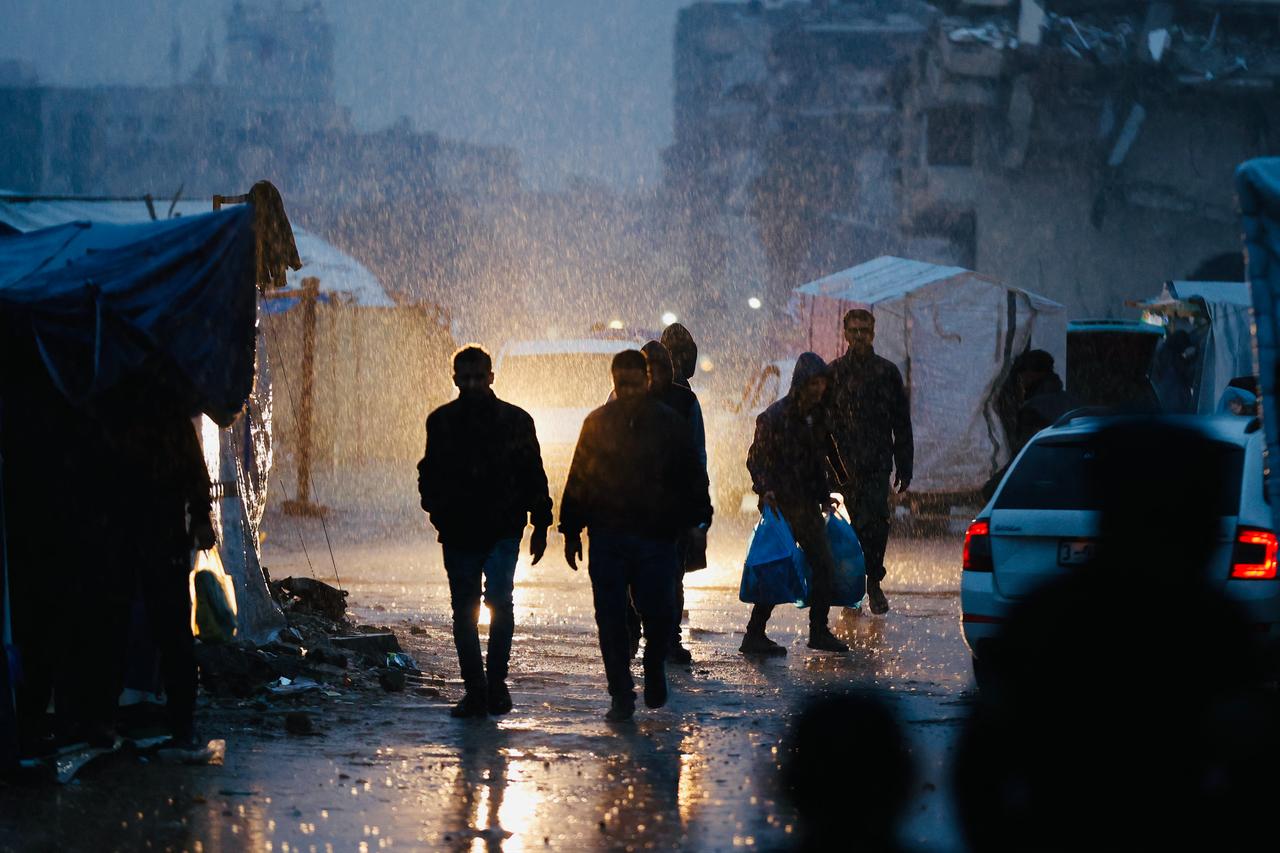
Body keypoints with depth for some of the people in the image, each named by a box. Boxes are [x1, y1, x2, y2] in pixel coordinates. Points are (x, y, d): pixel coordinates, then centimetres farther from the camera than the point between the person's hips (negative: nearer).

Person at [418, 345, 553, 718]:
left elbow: (534, 476, 8)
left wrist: (540, 526, 5)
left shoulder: (515, 420, 4)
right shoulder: (442, 421, 8)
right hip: (459, 533, 2)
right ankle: (475, 691, 12)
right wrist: (437, 508, -3)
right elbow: (429, 474, 16)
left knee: (499, 599, -18)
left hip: (502, 532, -2)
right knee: (464, 613, 4)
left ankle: (496, 681, -3)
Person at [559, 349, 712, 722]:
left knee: (658, 614, -3)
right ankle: (621, 695, 5)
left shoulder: (669, 423, 4)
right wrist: (572, 531, 7)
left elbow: (691, 477, 9)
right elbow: (578, 479, 9)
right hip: (608, 537, 1)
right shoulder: (598, 423, 6)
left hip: (656, 537, -1)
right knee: (611, 618, -2)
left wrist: (697, 519, -1)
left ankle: (654, 672, 26)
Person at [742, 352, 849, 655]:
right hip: (781, 505, -8)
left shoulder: (818, 416, 9)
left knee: (824, 567, 8)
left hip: (808, 505, 8)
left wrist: (824, 496, 17)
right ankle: (754, 635, -3)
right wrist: (766, 490, -21)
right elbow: (756, 459, -9)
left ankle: (819, 631, 19)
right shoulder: (774, 417, -13)